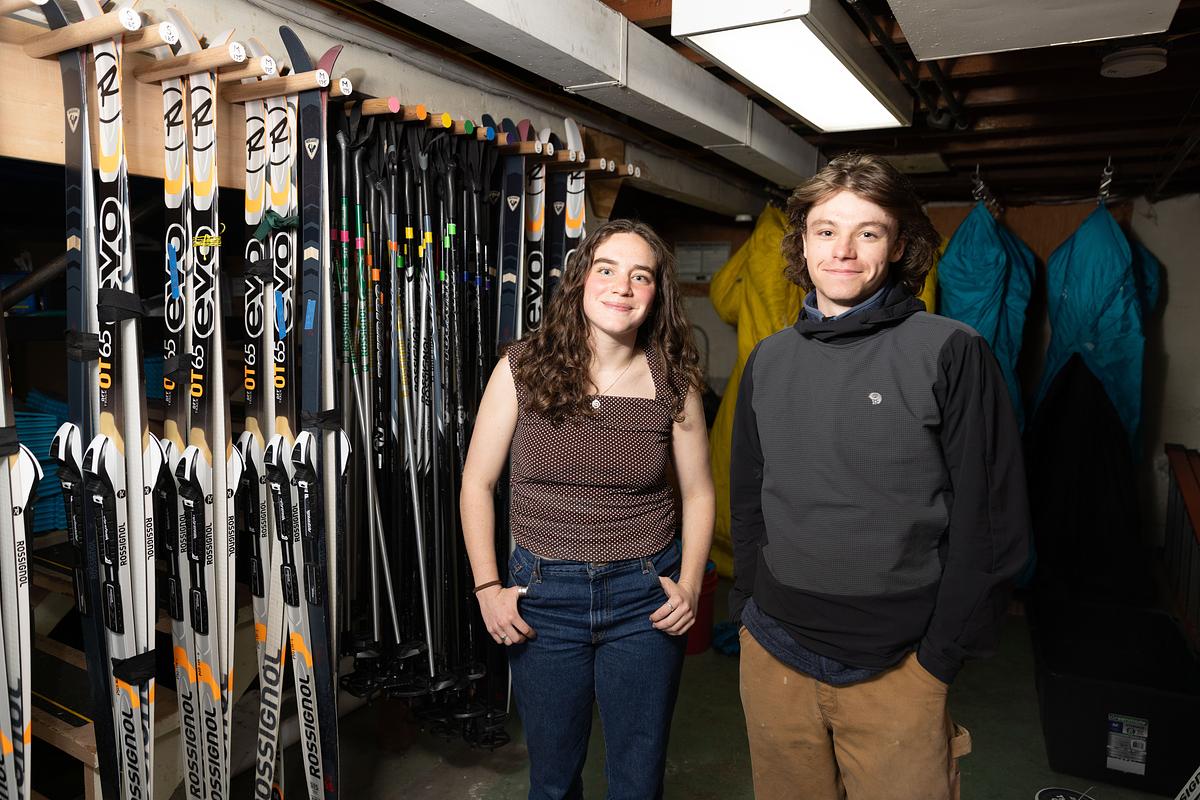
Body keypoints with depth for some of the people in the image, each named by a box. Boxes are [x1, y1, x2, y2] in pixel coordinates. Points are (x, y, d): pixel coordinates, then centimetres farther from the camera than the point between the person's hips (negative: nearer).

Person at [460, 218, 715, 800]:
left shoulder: (672, 382, -4)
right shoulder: (523, 368, -7)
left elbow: (698, 493, 5)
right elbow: (477, 483, -1)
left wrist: (689, 586, -5)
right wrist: (487, 587, -6)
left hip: (645, 598, 1)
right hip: (543, 595, 0)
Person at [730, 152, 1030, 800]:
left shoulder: (950, 352, -9)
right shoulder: (768, 361, 4)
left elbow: (993, 521, -8)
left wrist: (940, 656, -8)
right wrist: (749, 608, 7)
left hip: (896, 671, -3)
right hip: (773, 659, 4)